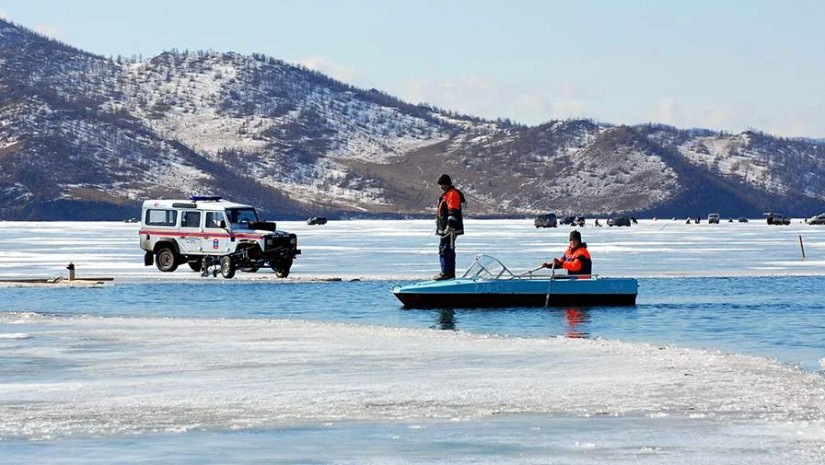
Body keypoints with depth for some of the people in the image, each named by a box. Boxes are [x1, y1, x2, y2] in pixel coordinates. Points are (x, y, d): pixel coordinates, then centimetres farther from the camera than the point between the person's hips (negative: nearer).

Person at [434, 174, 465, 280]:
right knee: (449, 250, 13)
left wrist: (449, 226, -29)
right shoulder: (446, 194, 21)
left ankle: (446, 273, -16)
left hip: (450, 229, -11)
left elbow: (453, 212, -22)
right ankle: (450, 273, 18)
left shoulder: (452, 194, -12)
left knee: (444, 250, -14)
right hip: (446, 229, 11)